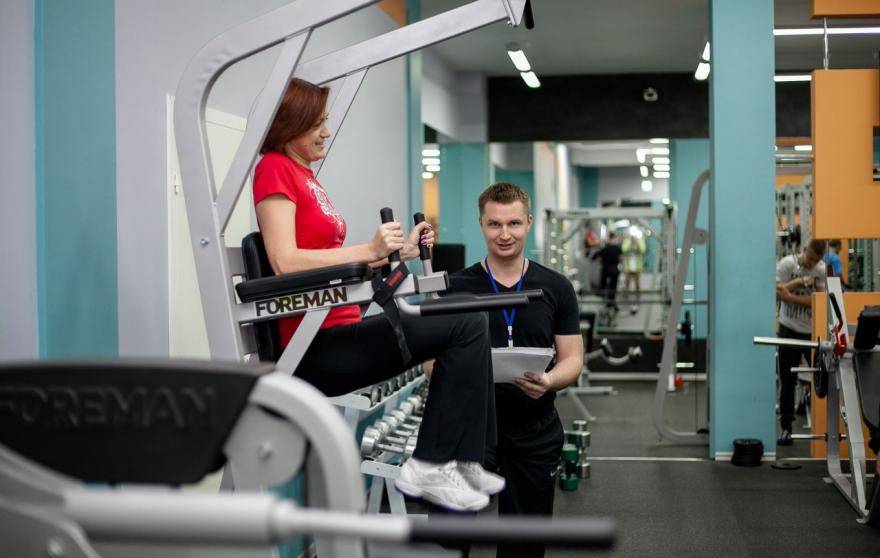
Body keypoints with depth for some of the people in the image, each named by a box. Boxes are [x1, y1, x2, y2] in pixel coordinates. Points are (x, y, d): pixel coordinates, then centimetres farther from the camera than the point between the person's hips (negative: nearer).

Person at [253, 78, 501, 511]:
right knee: (467, 326, -15)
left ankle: (460, 460, 8)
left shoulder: (305, 176, 20)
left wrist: (398, 251, 11)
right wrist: (369, 250, -22)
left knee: (470, 322, 11)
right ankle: (429, 467, -9)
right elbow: (285, 261, -20)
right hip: (315, 347, -10)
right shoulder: (275, 168, -7)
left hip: (338, 332, 10)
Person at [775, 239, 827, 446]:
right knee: (787, 382, 3)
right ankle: (786, 428, 12)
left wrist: (789, 296, -22)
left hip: (813, 332, 1)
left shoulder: (822, 271, -3)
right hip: (790, 331, -1)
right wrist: (800, 281, -20)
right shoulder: (787, 264, -5)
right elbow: (776, 291, -14)